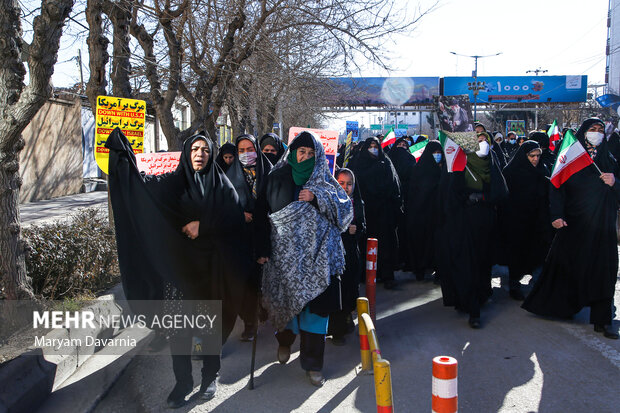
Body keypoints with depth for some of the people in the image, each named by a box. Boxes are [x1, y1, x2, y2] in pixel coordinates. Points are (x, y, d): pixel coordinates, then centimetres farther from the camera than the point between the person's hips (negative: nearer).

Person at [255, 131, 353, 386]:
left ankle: (313, 364, 8)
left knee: (316, 303, -3)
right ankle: (285, 339, 41)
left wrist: (317, 198, -14)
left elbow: (345, 207, -1)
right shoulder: (277, 178, 7)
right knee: (286, 298, 8)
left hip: (317, 252, 0)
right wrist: (263, 248, -5)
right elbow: (263, 214, 3)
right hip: (285, 250, 0)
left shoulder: (324, 180, 9)